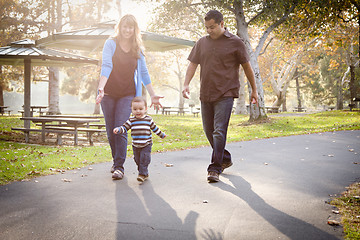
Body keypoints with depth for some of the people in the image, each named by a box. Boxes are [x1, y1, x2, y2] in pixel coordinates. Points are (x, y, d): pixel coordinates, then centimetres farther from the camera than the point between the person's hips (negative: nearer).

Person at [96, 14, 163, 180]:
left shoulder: (137, 49, 7)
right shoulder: (111, 43, -2)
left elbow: (144, 73, 10)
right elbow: (106, 66, -15)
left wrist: (153, 95, 8)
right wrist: (101, 88, -29)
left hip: (127, 94, 0)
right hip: (108, 93, 0)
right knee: (110, 130, 5)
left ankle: (119, 166, -9)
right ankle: (116, 161, 23)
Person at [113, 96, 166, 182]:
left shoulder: (149, 119, -1)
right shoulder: (131, 120, -1)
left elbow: (155, 128, 13)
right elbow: (124, 128, -2)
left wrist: (162, 135, 22)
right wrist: (118, 129, -23)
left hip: (146, 145, -2)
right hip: (135, 145, 2)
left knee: (144, 160, -14)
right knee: (138, 161, 9)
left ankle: (142, 174, -7)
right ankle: (145, 173, 22)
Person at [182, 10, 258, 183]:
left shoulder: (235, 43, 1)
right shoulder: (201, 43, 12)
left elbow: (247, 67, 7)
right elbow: (193, 64, 11)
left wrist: (254, 90, 10)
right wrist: (186, 84, -4)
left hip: (225, 94, -5)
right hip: (205, 95, 5)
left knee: (219, 131, -13)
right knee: (208, 131, 11)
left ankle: (215, 168, -8)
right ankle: (225, 159, 30)